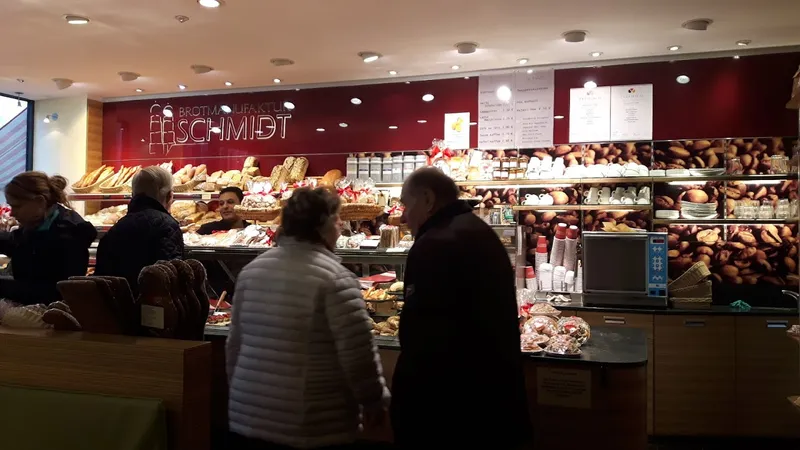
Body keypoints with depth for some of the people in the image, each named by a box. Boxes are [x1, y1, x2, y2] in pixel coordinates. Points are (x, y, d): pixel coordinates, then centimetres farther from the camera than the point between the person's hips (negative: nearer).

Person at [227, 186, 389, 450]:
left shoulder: (251, 271, 3)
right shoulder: (334, 277, -16)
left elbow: (235, 343, 11)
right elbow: (358, 353, -17)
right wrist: (375, 401, -3)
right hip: (314, 428, -5)